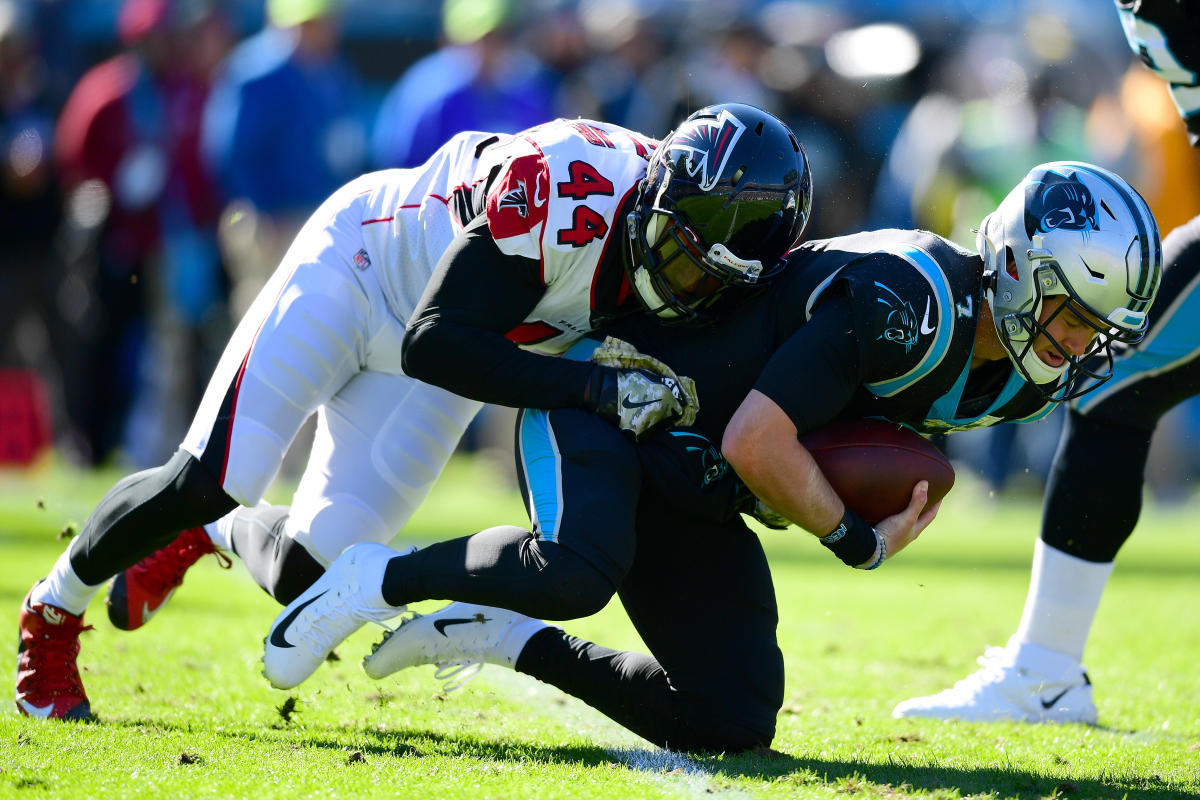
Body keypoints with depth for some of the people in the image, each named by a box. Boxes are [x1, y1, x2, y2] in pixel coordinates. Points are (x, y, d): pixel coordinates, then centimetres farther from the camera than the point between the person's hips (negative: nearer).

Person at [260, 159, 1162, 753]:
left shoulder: (1026, 378, 0)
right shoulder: (902, 300, -28)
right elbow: (755, 442, -29)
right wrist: (860, 541, -17)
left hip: (692, 499, 9)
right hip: (606, 402, -9)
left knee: (732, 724, -1)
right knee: (577, 570, -39)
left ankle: (501, 635, 11)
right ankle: (381, 580, -15)